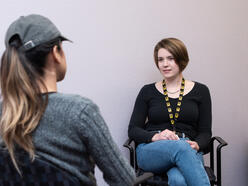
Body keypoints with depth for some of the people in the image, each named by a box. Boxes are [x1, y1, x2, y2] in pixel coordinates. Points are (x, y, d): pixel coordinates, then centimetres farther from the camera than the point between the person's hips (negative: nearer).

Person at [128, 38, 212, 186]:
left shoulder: (200, 91, 13)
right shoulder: (147, 91, 13)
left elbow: (205, 132, 11)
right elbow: (133, 130, 8)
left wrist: (196, 145, -13)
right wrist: (155, 136, -13)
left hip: (188, 151, 0)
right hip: (151, 150, 1)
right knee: (180, 146, -37)